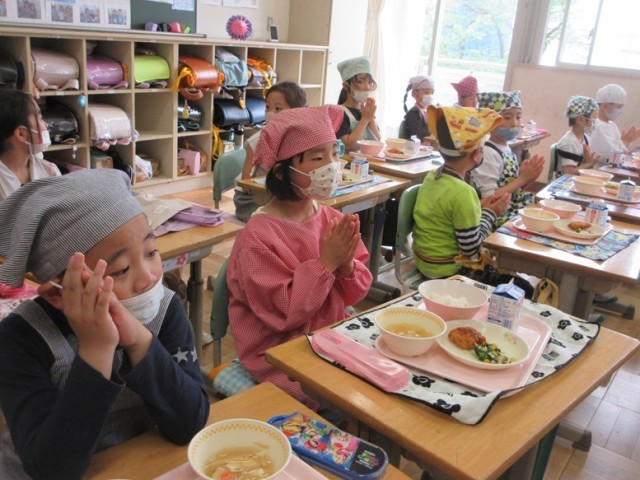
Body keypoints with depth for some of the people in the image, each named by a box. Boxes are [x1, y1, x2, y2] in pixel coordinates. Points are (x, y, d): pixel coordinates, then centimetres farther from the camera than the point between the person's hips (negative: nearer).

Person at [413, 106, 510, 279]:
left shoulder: (432, 176, -2)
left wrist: (480, 207, 3)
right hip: (444, 271, -8)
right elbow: (471, 249, -20)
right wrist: (490, 213, -10)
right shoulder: (462, 193, -27)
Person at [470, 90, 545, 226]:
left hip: (516, 213, 8)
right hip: (500, 219, -8)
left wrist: (526, 178, -3)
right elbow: (490, 198, -20)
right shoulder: (487, 153, -17)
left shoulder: (507, 149, 8)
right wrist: (522, 179, -16)